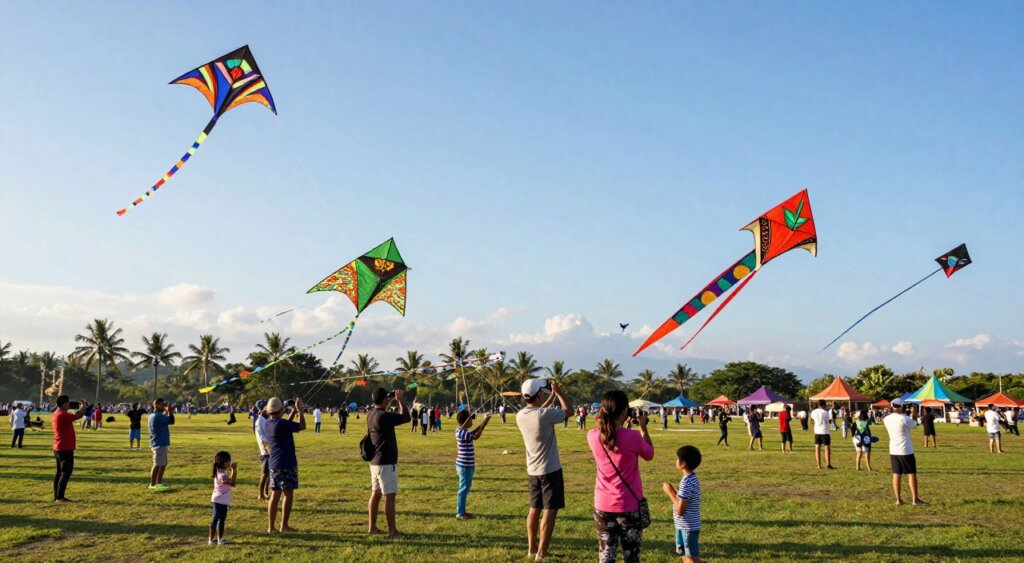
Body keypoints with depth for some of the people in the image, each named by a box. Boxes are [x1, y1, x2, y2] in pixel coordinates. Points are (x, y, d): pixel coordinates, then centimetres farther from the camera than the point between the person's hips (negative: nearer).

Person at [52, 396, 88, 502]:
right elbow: (78, 416, -16)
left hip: (58, 448, 10)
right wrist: (84, 407, 1)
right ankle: (59, 497, -8)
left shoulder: (55, 415, 12)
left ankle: (57, 496, 17)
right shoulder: (62, 415, -19)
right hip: (65, 448, -10)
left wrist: (81, 409, 14)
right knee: (66, 472, -7)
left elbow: (72, 416, 22)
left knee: (60, 472, 14)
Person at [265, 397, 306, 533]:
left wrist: (293, 412, 23)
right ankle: (284, 526, 4)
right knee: (288, 494, 1)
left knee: (275, 494, 11)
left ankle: (270, 526, 12)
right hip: (286, 464, -8)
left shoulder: (267, 424, 8)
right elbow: (302, 426, -13)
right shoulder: (281, 423, -18)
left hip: (274, 464, 8)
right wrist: (300, 410, -3)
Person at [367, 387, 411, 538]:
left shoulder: (371, 415, 7)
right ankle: (392, 530, -3)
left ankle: (372, 527, 21)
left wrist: (391, 400, 20)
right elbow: (406, 417, -17)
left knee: (375, 494, 15)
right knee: (389, 496, -5)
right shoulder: (384, 416, -21)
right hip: (386, 462, -9)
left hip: (375, 461, 9)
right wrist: (400, 400, -7)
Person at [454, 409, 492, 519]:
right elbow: (476, 436, -26)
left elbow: (473, 433, 20)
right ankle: (460, 513, 4)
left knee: (465, 488, 17)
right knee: (464, 489, -2)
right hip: (465, 466, -10)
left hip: (465, 465, 10)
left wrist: (483, 422, 13)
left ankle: (461, 511, 26)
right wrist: (484, 423, -17)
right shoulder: (462, 433, -21)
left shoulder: (461, 431, 8)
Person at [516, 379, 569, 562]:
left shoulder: (521, 416, 0)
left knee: (534, 509, 16)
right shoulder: (545, 414, -21)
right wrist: (558, 392, 6)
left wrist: (551, 397, 22)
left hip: (533, 470, 7)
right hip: (550, 469, -7)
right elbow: (568, 410, -5)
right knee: (550, 511, -1)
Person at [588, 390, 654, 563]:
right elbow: (649, 454, 2)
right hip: (629, 506, -3)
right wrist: (643, 427, 8)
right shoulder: (632, 436, -18)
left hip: (603, 506, 3)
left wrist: (603, 420, 11)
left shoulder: (593, 436, -7)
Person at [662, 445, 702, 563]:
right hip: (684, 526, 10)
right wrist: (672, 491, 4)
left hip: (688, 527, -10)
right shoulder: (691, 478, 7)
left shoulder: (687, 482, -23)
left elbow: (680, 510, -24)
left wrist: (670, 492, -14)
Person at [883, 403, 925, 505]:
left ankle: (898, 499, 10)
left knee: (896, 474, 8)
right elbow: (914, 423, 0)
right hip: (906, 451, -5)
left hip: (893, 451, 5)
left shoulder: (887, 419, 0)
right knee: (911, 474, 3)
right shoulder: (903, 418, -16)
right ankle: (915, 499, 4)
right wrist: (914, 413, 16)